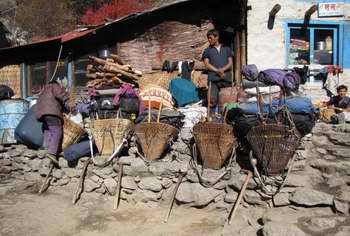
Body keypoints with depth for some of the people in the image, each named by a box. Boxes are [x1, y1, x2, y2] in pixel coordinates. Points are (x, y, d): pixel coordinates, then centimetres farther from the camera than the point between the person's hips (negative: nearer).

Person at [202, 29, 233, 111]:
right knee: (212, 100, -15)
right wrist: (217, 71, -11)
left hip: (226, 78, 1)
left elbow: (230, 63, 12)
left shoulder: (226, 49, 21)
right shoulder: (207, 50, 17)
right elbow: (207, 64, 4)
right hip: (214, 78, -1)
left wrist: (223, 69, -9)